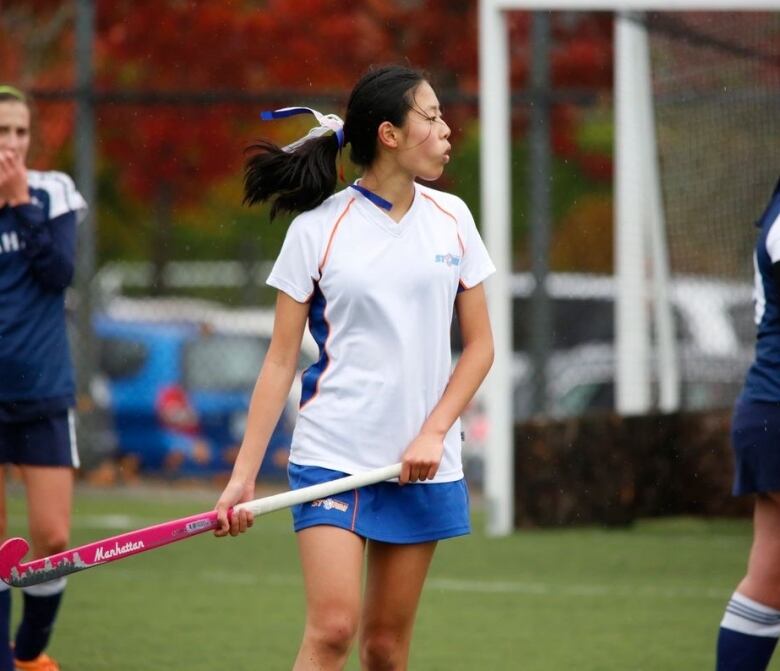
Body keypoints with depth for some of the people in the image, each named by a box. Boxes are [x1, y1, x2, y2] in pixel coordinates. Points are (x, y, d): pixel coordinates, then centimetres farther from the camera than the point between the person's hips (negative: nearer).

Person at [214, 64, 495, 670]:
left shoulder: (451, 218, 6)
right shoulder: (316, 229, -3)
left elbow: (479, 344, 10)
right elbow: (281, 361, -1)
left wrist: (434, 432, -5)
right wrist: (243, 476, -6)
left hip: (424, 462, 3)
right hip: (333, 454, -3)